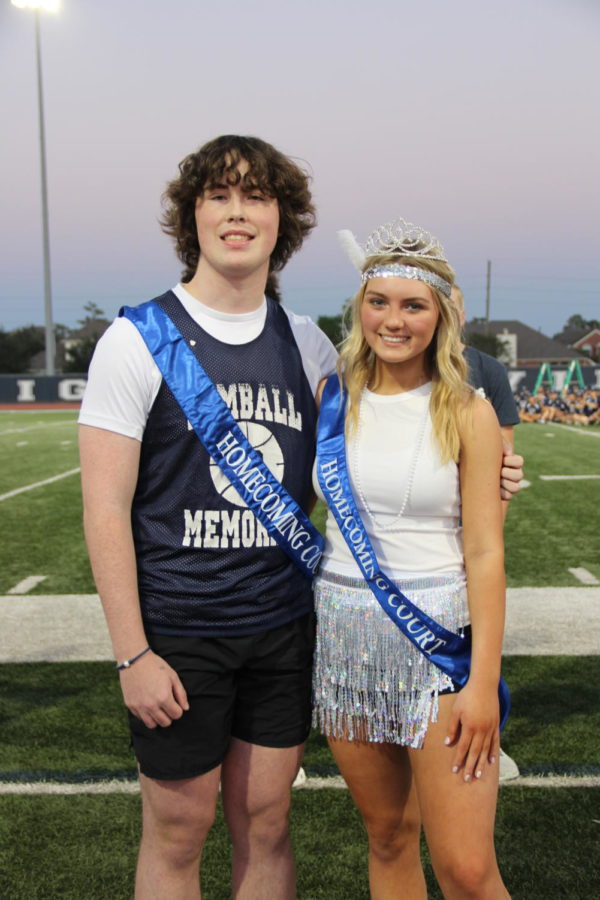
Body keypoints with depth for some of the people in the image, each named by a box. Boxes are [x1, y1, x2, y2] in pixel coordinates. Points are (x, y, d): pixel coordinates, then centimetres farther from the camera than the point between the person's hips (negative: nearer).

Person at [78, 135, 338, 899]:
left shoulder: (306, 343, 5)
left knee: (265, 824, 15)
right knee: (178, 834, 9)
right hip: (179, 633, -4)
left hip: (283, 627, 4)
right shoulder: (140, 340, -8)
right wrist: (132, 655, -13)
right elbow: (106, 508, -10)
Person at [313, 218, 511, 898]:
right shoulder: (331, 400, 3)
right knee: (387, 836, 16)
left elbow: (484, 553, -7)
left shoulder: (467, 414, -5)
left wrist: (484, 679, -11)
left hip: (437, 638, -3)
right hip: (345, 638, 3)